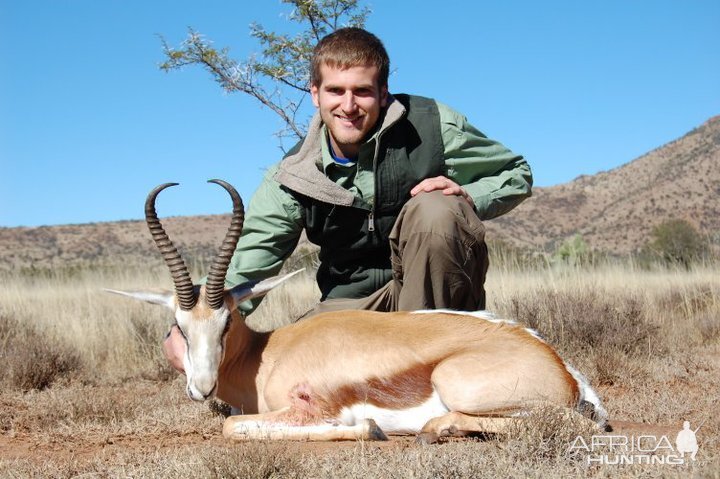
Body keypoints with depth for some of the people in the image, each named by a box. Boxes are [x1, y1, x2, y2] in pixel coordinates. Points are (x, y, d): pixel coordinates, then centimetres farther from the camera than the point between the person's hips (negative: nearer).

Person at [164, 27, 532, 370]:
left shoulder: (432, 128, -12)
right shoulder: (292, 178, -7)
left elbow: (517, 173, 1)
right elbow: (244, 267, -13)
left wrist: (468, 198, -21)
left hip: (436, 298, -2)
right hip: (356, 303, 2)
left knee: (434, 210, -31)